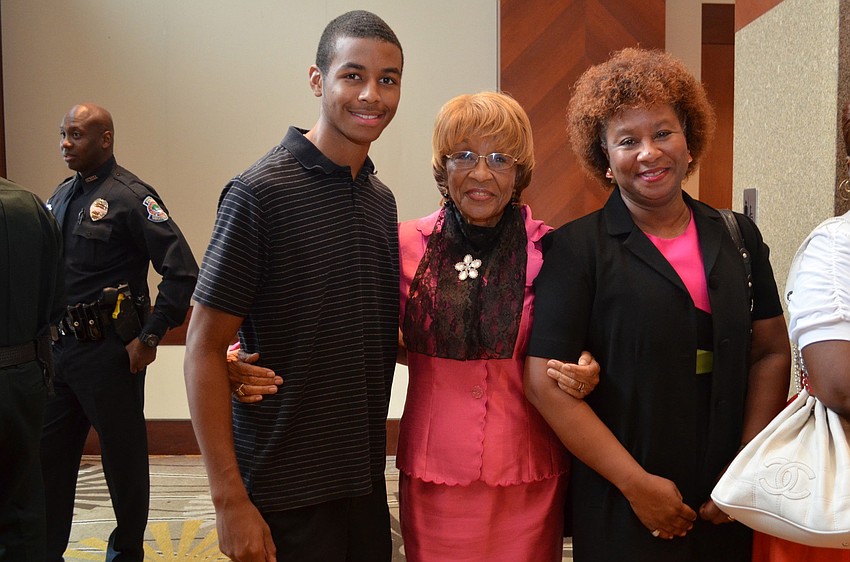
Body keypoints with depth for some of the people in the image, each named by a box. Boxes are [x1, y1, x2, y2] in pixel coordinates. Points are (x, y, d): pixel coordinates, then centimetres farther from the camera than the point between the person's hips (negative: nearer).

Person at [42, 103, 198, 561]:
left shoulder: (130, 197, -12)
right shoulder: (62, 195, 11)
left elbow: (182, 271, -18)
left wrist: (150, 338, -16)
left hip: (108, 352, -7)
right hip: (58, 347, 7)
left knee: (123, 456, 9)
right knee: (48, 455, 13)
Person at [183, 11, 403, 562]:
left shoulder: (382, 199, 6)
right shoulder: (261, 192, -15)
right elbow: (204, 349, -15)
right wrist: (230, 499, -17)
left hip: (367, 478, 6)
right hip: (285, 490, -6)